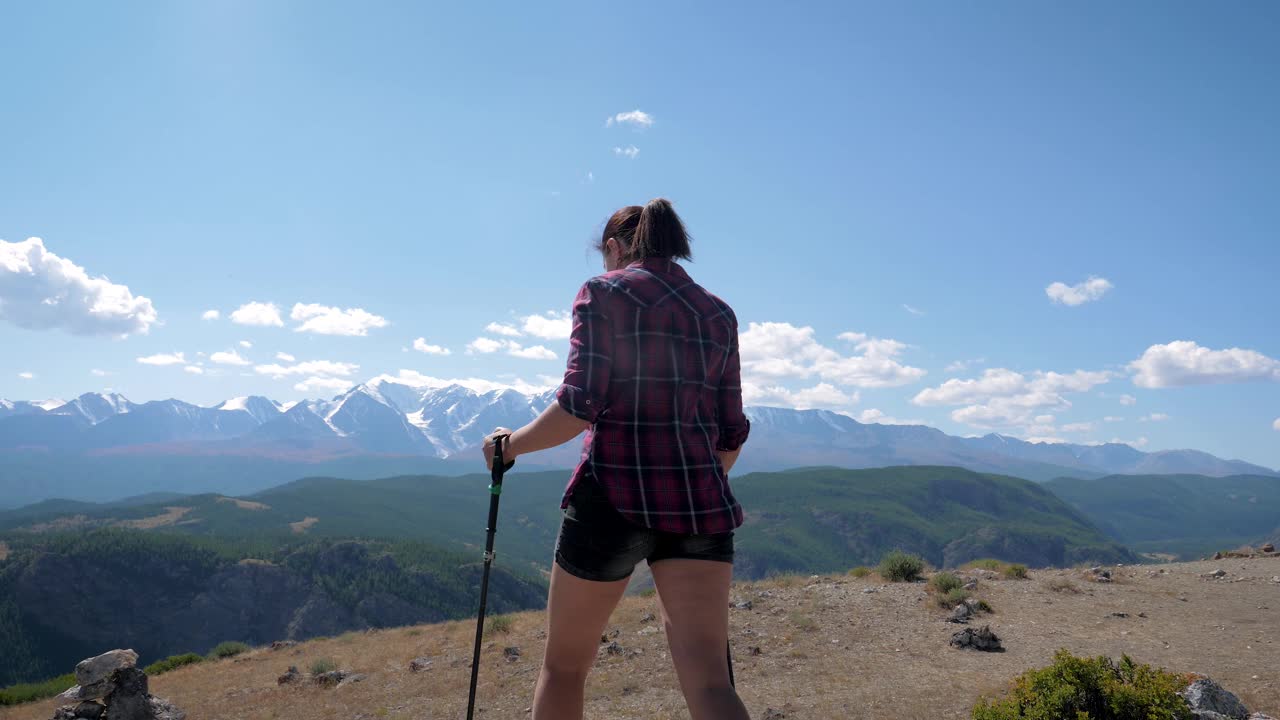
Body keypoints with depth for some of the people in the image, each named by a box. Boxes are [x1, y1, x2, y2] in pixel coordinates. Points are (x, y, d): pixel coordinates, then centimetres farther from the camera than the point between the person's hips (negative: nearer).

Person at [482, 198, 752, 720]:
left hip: (614, 495, -4)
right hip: (699, 501, 4)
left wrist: (514, 443, 5)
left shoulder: (604, 291, 0)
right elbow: (732, 434, 14)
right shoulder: (719, 314, 14)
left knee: (564, 664, 17)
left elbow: (579, 406, -11)